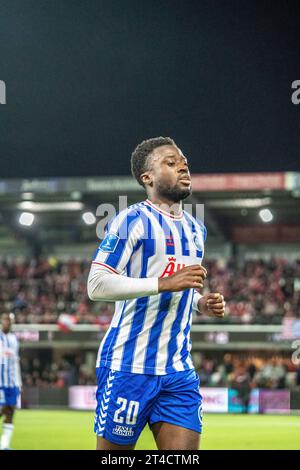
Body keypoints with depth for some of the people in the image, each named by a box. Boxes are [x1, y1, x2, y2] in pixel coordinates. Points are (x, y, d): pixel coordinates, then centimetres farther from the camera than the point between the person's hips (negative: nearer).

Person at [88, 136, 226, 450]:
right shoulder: (132, 220, -8)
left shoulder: (196, 229, 17)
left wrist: (202, 303, 7)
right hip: (128, 365, -6)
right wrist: (165, 283, -22)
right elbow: (96, 285, -16)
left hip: (179, 371, 7)